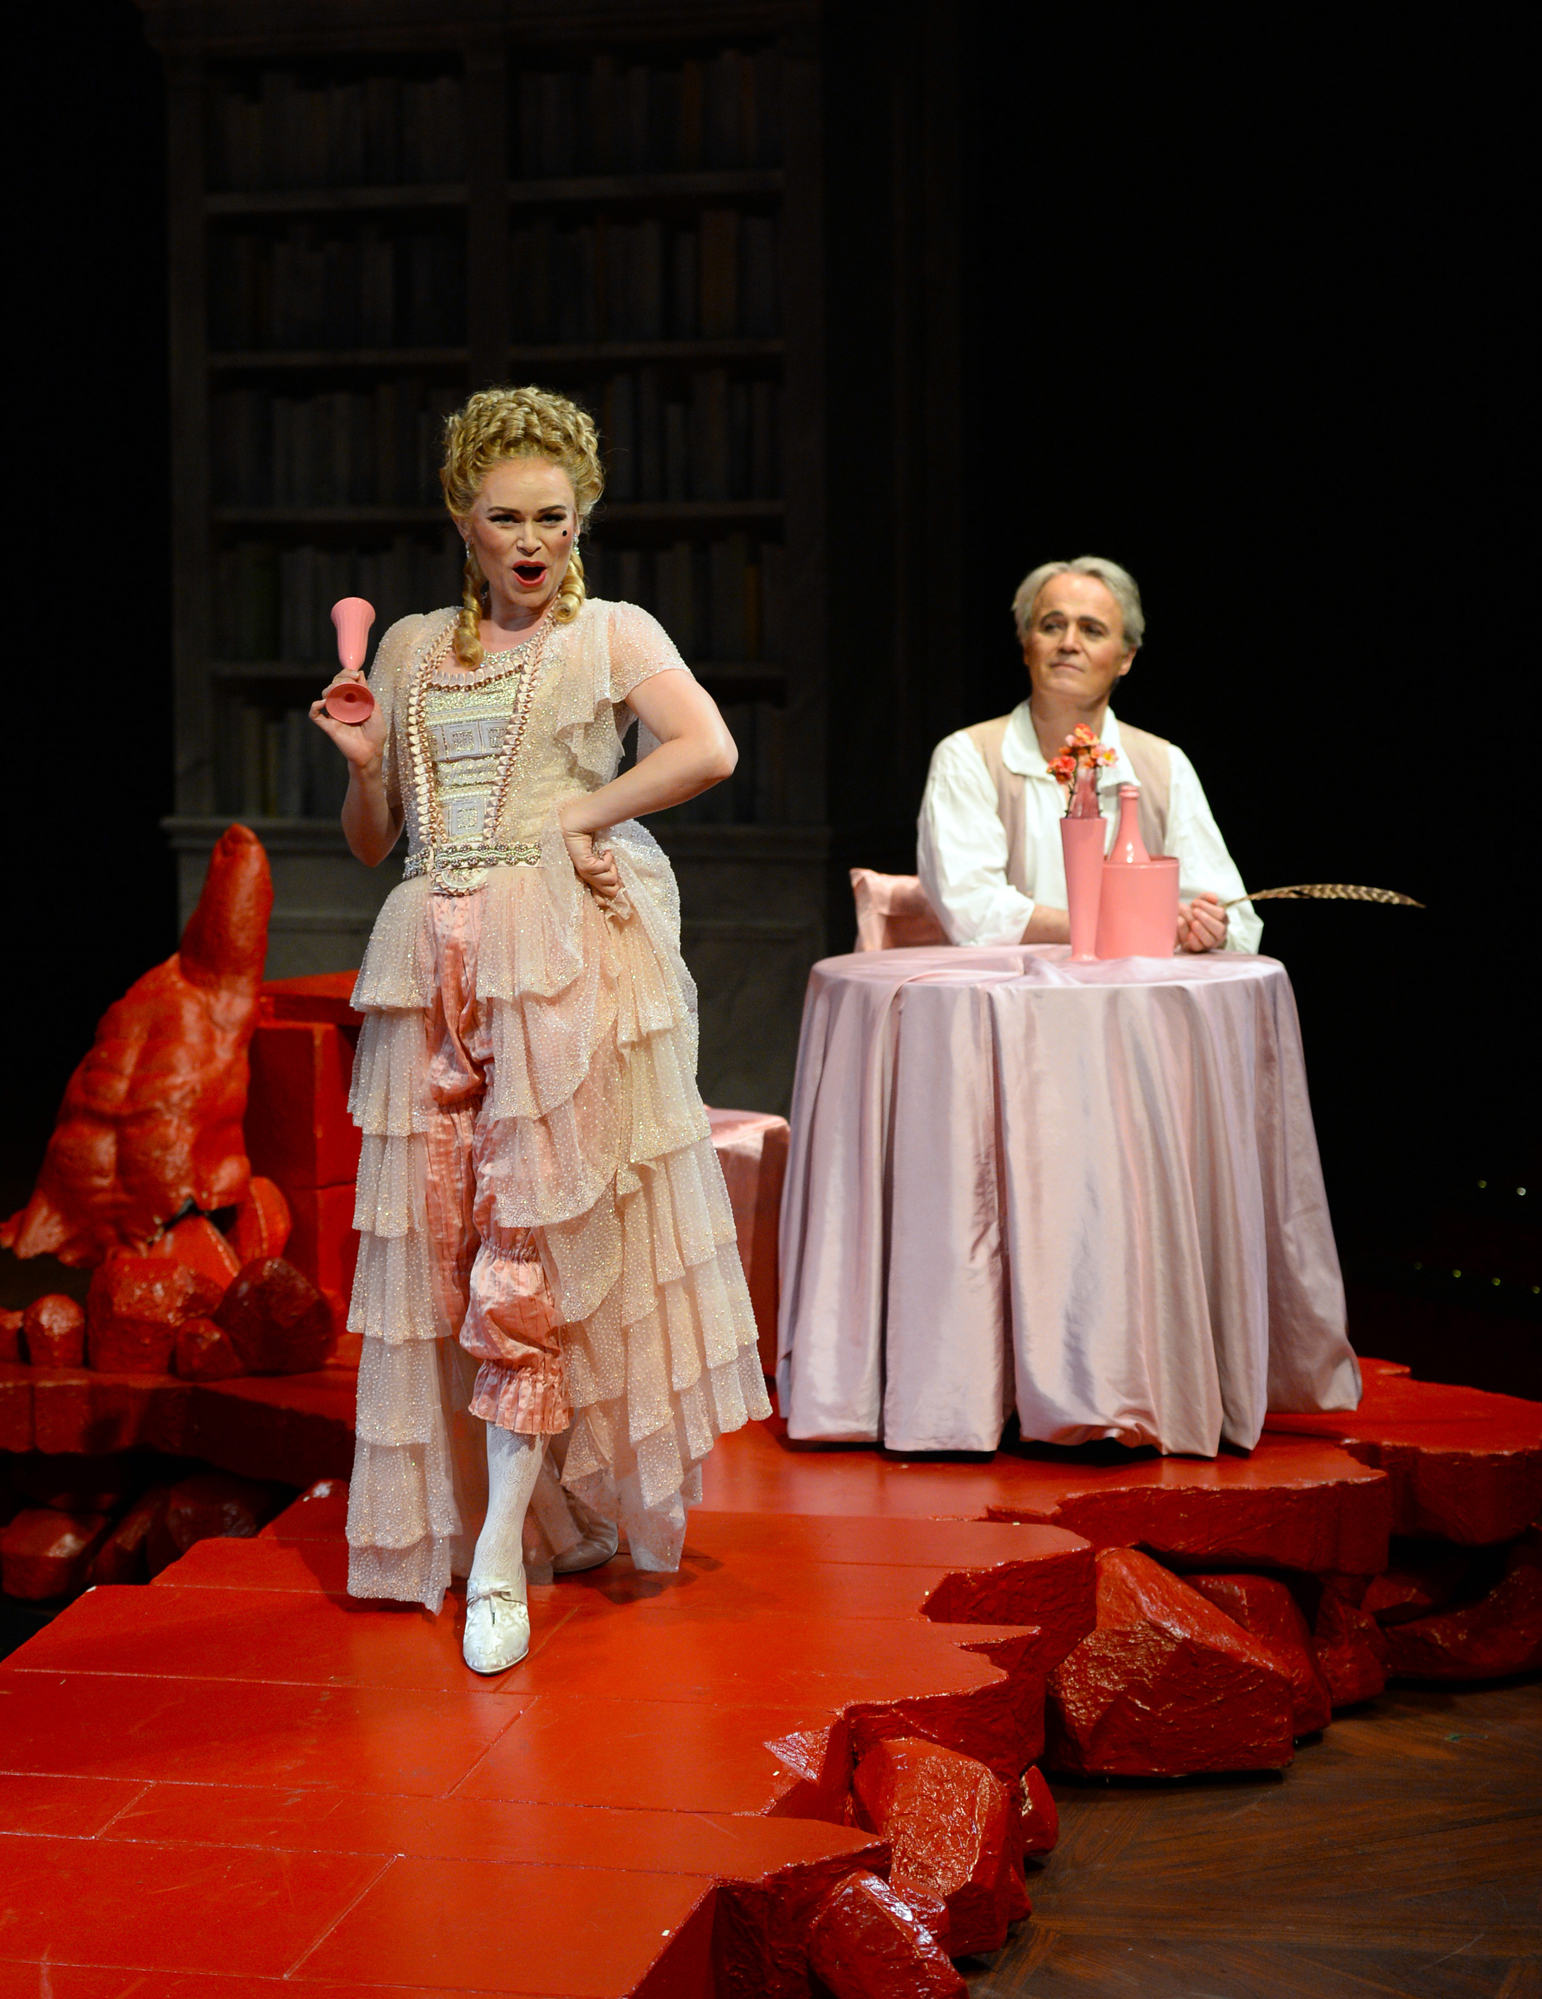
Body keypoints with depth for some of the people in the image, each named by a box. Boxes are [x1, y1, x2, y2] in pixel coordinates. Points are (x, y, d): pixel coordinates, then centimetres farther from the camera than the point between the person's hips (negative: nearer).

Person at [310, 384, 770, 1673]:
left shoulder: (613, 633, 6)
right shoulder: (412, 649, 17)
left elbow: (709, 750, -13)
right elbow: (373, 842, 18)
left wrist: (578, 816, -10)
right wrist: (361, 763, -1)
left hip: (560, 954, -5)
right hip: (435, 961, 5)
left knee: (533, 1240, -9)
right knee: (439, 1232, 2)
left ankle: (500, 1557, -9)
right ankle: (480, 1511, 14)